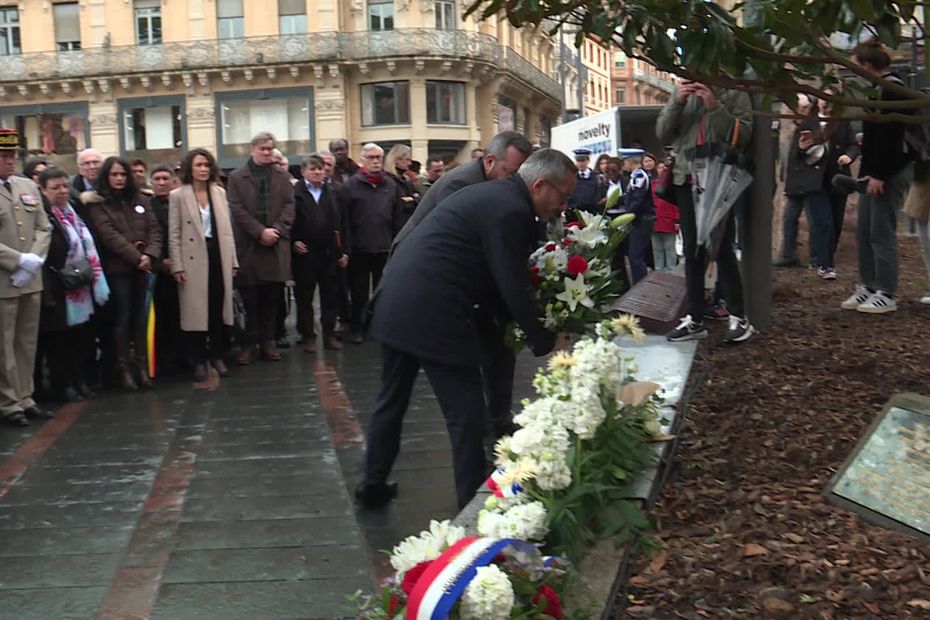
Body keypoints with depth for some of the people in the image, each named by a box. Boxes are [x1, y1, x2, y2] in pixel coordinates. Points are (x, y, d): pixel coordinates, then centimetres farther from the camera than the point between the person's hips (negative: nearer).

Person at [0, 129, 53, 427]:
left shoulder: (28, 186, 11)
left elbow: (43, 228, 10)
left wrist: (34, 259, -5)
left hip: (31, 279, 6)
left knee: (27, 344, 12)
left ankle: (25, 399, 21)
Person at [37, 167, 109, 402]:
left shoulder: (74, 214, 13)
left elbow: (89, 249, 18)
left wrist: (97, 283, 15)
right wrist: (47, 293, -22)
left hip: (81, 292, 8)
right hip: (59, 293, -7)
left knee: (82, 338, 13)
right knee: (58, 340, 3)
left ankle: (79, 380, 24)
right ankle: (62, 385, 12)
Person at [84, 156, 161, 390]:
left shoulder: (140, 200, 14)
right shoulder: (97, 204, 0)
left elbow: (154, 229, 7)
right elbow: (109, 235, -11)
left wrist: (150, 255, -11)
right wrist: (136, 257, -16)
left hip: (142, 267, 4)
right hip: (117, 268, -4)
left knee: (141, 317, 6)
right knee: (122, 318, 0)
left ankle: (142, 366, 12)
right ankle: (124, 369, 7)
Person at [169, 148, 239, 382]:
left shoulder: (219, 192, 9)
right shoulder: (178, 195, -1)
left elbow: (227, 229, 10)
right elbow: (174, 234, -3)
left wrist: (233, 261, 7)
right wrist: (177, 266, -9)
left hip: (218, 256, 3)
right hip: (194, 259, -3)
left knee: (219, 308, 7)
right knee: (195, 310, 2)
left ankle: (218, 355, 19)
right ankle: (198, 360, 11)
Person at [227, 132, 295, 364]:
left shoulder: (282, 176, 12)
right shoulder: (236, 177, 2)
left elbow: (289, 205, 5)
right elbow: (237, 209, -5)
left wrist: (276, 230, -10)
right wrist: (260, 231, -12)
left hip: (276, 244, 2)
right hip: (248, 246, -2)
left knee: (272, 298, 5)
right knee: (250, 300, 0)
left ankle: (267, 341, 14)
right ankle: (249, 343, 8)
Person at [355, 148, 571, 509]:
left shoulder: (491, 195, 18)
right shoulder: (511, 211, -13)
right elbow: (514, 287, -12)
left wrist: (512, 322, 22)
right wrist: (543, 341, -1)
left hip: (394, 302, 10)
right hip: (433, 314, -10)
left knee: (391, 401, 21)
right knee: (466, 413, 2)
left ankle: (373, 484, 35)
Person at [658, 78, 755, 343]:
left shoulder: (735, 94, -1)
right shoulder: (683, 92, 11)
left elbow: (742, 136, -11)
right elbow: (663, 134, 5)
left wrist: (715, 106, -19)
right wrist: (677, 102, -10)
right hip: (687, 181, 4)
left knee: (723, 250, -5)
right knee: (692, 252, 7)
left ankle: (739, 318, 5)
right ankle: (695, 319, 13)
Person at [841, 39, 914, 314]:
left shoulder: (892, 90, -14)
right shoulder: (880, 88, 16)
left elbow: (891, 135, -20)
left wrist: (879, 175, -21)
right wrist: (867, 167, 14)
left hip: (889, 173, -10)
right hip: (875, 171, 10)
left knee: (881, 232, -6)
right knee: (864, 232, 10)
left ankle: (887, 294, 1)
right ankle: (868, 287, 18)